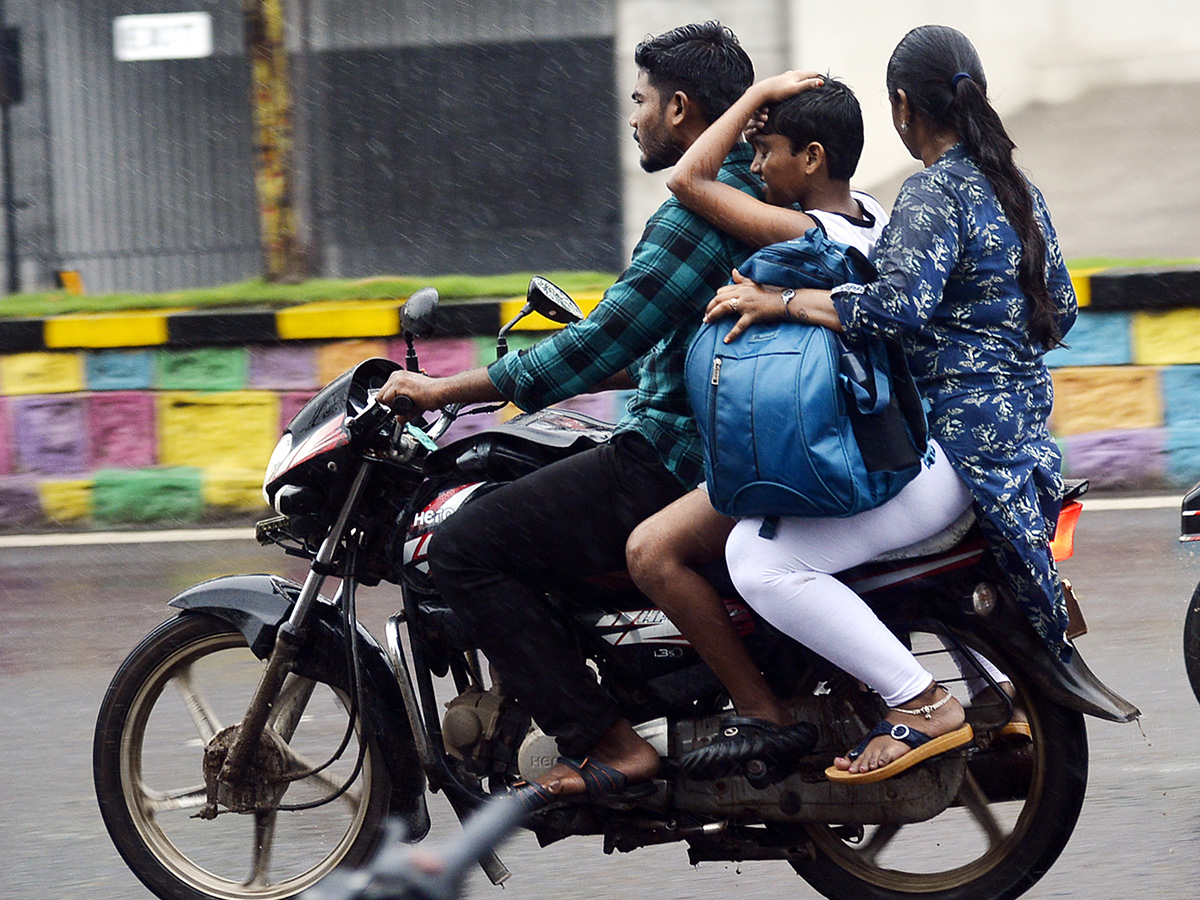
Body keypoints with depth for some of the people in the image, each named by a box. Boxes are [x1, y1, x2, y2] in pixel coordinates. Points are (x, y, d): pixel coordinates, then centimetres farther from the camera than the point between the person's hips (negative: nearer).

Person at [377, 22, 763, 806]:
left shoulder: (698, 209, -17)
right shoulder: (763, 197, 14)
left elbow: (601, 344, -21)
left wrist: (445, 390, -16)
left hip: (671, 464, -11)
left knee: (464, 547, -12)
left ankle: (608, 745, -14)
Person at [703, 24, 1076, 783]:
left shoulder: (935, 194, -14)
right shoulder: (1020, 190, 12)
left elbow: (900, 306, -30)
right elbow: (1060, 311, 20)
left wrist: (779, 302, -25)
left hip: (953, 438, -10)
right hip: (1022, 427, 10)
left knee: (759, 556, -21)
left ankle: (923, 707, -24)